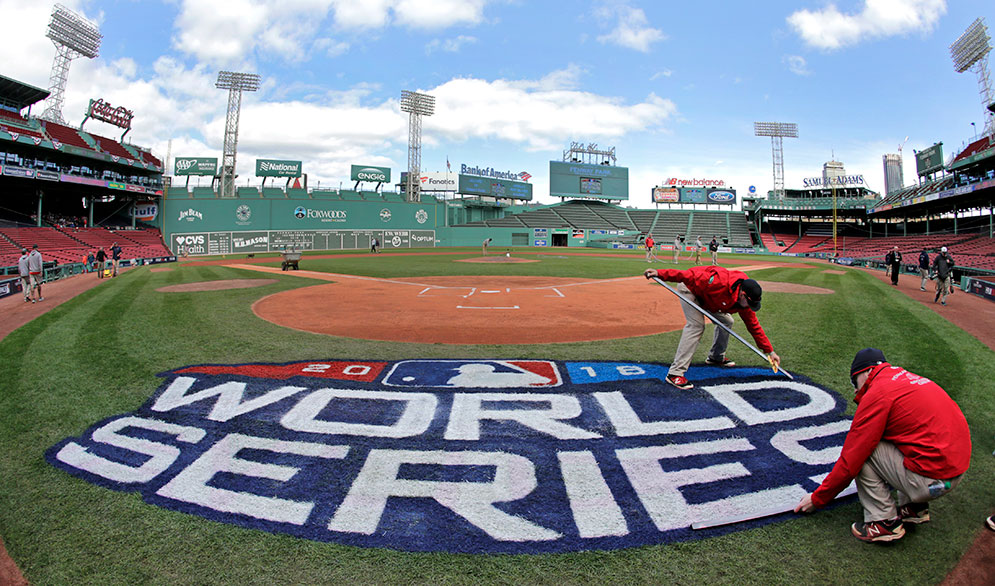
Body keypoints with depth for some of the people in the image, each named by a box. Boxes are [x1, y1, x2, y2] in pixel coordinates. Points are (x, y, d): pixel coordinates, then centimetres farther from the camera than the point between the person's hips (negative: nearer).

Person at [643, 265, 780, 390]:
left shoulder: (744, 301, -12)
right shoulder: (720, 281, -37)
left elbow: (754, 326, -2)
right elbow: (690, 276, -36)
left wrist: (770, 351, -2)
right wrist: (660, 274, -41)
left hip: (706, 297, 8)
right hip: (689, 288, -8)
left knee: (726, 321, 9)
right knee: (696, 325, -23)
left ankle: (716, 357, 31)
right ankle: (675, 373, -28)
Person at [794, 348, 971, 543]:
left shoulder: (878, 392, -13)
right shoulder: (909, 378, 11)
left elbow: (849, 461, -11)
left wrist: (817, 499, -1)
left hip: (931, 480, -9)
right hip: (958, 468, 9)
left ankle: (885, 522, 2)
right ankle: (915, 508, 25)